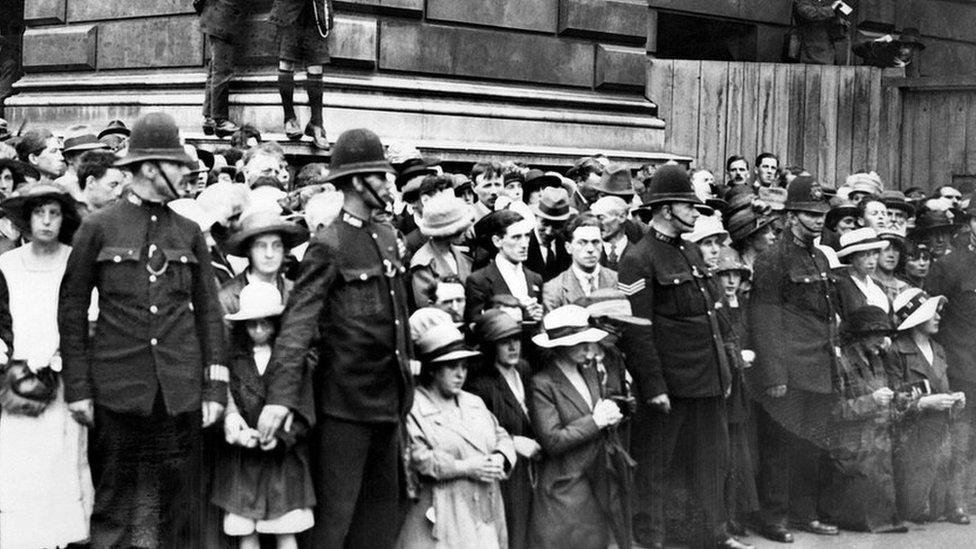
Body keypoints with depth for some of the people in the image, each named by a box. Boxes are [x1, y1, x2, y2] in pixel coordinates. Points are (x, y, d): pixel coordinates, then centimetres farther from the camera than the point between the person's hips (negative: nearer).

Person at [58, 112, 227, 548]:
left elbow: (209, 312, 10)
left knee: (178, 505, 7)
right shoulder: (98, 228, 0)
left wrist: (215, 387, 3)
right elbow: (72, 310, 2)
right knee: (113, 503, 3)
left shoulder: (189, 233, 9)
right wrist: (78, 388, -3)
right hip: (118, 389, -3)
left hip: (181, 391, 3)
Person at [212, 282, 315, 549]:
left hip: (284, 454, -1)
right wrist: (237, 432, -20)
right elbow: (225, 402, -2)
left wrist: (282, 436, -17)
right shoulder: (232, 358, 3)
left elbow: (304, 411, -2)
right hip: (241, 455, 1)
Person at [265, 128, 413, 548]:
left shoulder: (387, 236, 10)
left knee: (381, 506, 14)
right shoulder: (329, 246, -13)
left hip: (388, 398, 8)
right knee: (336, 513, -2)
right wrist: (281, 396, -29)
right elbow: (298, 323, -20)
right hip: (345, 400, -8)